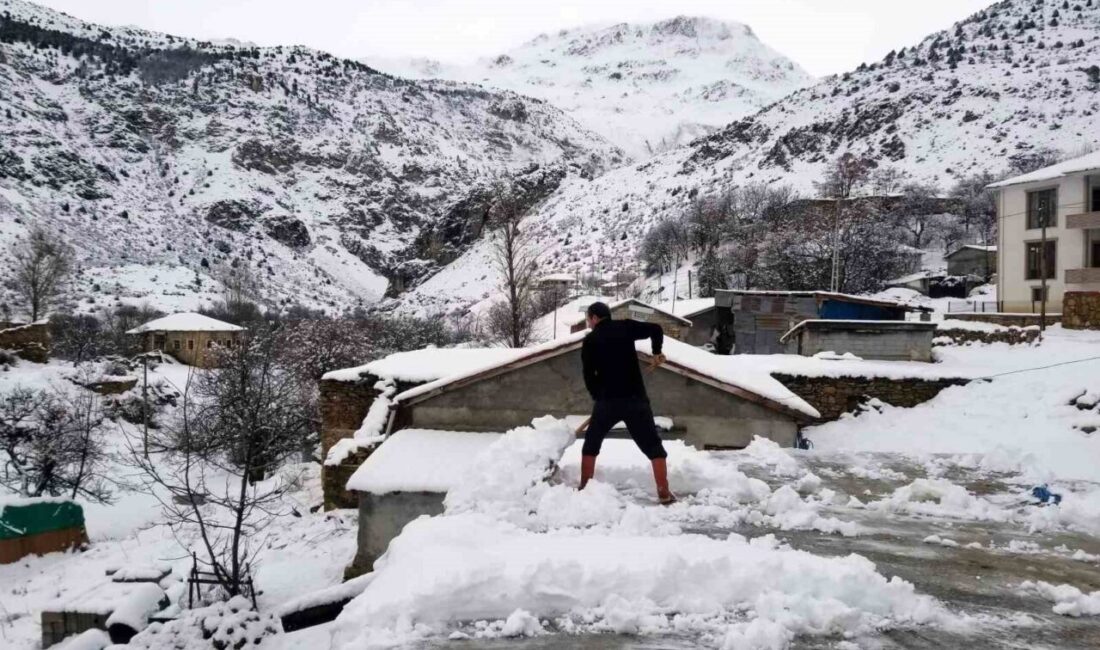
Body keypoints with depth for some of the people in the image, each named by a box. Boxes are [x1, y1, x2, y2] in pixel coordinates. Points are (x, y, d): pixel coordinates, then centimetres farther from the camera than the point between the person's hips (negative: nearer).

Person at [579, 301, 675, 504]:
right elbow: (656, 329, -4)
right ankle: (664, 493, 1)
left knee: (591, 444, 18)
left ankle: (585, 489, 18)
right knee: (653, 446, 7)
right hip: (635, 398, 0)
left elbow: (589, 376, 4)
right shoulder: (625, 327, 6)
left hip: (607, 400, 0)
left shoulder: (590, 341, 5)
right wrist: (657, 352, 12)